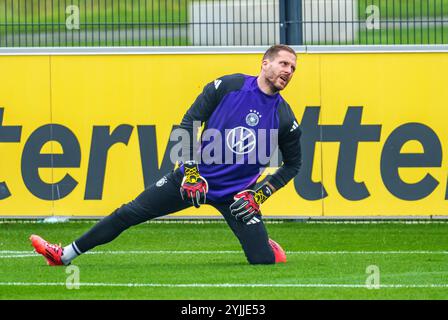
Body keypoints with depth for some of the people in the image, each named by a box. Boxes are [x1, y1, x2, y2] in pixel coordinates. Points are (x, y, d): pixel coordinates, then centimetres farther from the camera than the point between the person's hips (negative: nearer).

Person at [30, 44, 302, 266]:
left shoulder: (285, 118, -7)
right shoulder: (229, 86, -7)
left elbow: (292, 164, 7)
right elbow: (190, 122, -5)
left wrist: (261, 195, -6)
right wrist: (191, 171, -13)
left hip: (235, 194, -1)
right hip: (196, 177, 1)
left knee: (263, 260, -14)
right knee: (129, 213, -1)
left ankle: (266, 245, 25)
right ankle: (65, 255, 10)